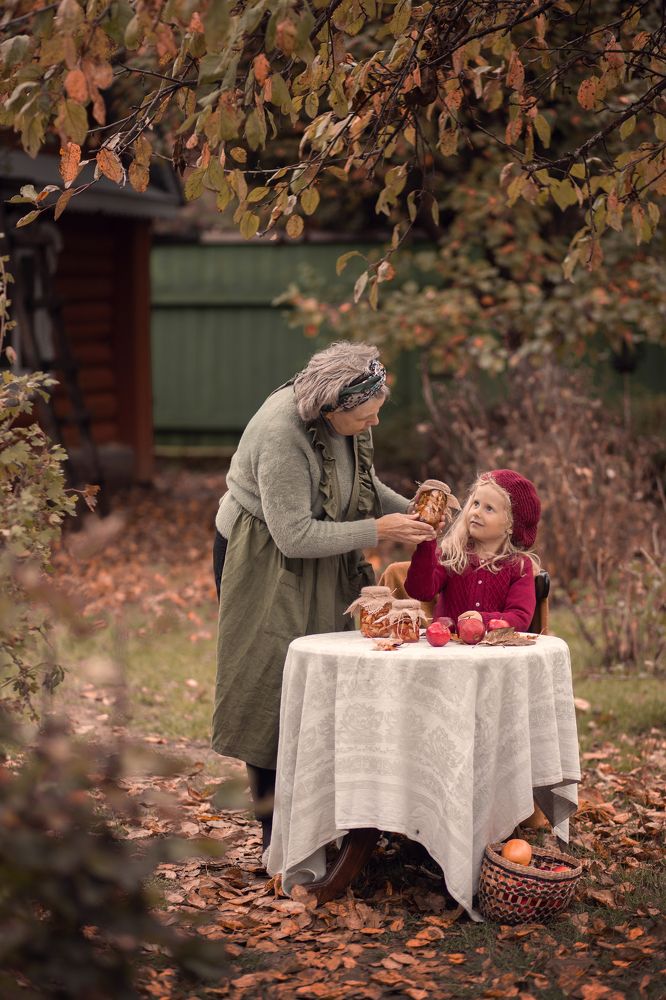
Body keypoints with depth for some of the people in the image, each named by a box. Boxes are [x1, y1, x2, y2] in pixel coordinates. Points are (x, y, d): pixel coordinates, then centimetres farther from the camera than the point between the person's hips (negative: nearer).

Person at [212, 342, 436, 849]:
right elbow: (295, 536, -28)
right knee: (275, 689, -4)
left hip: (321, 565, 8)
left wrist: (409, 511, -7)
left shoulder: (352, 418, -7)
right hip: (264, 561, -8)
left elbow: (364, 482, 11)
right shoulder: (282, 434, -31)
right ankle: (275, 837, 4)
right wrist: (378, 530, -25)